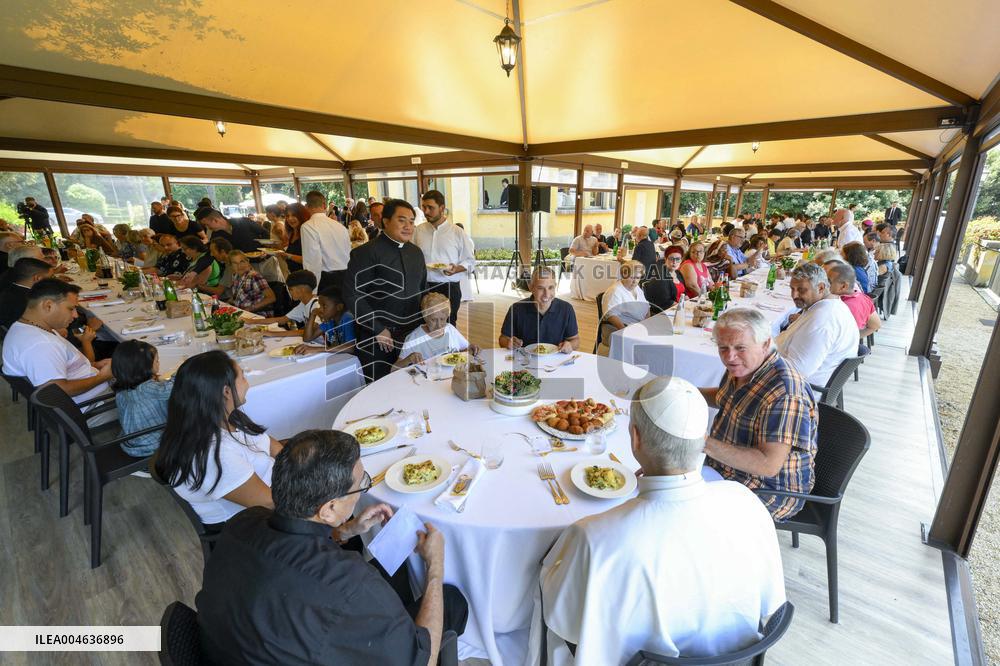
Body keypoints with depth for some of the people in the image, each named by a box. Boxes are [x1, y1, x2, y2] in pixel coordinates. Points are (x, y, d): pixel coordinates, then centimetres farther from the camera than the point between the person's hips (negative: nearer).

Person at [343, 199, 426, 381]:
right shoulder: (366, 253, -10)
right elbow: (352, 296, -14)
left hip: (413, 335, 6)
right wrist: (378, 330, -15)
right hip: (378, 339, -5)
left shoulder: (416, 252, 11)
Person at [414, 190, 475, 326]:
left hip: (449, 288, -2)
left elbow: (470, 261, 2)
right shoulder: (418, 230, 5)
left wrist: (457, 269, -16)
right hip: (423, 287, 2)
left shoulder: (458, 233, -1)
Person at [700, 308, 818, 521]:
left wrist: (705, 444, -39)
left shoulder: (783, 392, -31)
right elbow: (723, 398, 19)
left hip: (769, 491, -9)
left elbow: (769, 465, -34)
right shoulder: (744, 366, -3)